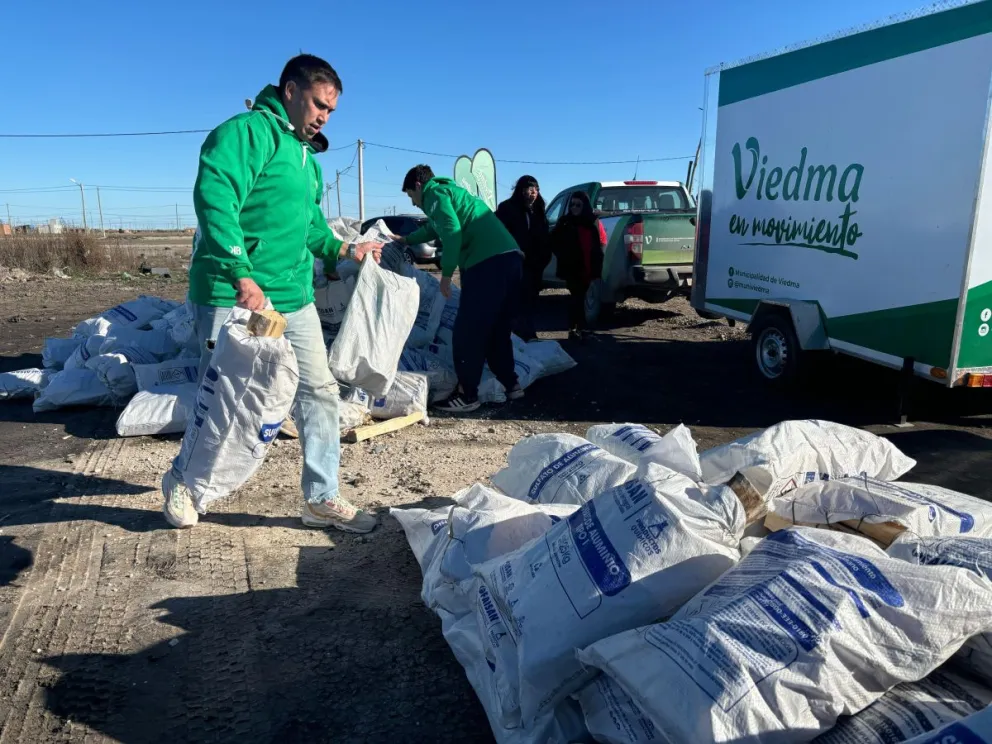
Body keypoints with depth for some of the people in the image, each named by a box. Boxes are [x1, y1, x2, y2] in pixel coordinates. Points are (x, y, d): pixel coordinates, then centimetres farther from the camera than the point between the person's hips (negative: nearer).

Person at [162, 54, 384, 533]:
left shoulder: (304, 153, 18)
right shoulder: (249, 131, -12)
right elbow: (214, 197, -26)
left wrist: (342, 250, 17)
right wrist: (242, 275, -32)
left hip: (294, 297, 9)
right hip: (234, 296, -8)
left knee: (319, 390, 5)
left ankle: (322, 499, 15)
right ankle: (182, 482, 31)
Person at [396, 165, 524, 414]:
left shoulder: (434, 193, 4)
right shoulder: (451, 190, 34)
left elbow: (452, 232, -13)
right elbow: (433, 228, 51)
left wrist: (446, 273, -8)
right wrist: (406, 240, 64)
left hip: (488, 263, -10)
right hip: (509, 258, 10)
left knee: (466, 332, -3)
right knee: (496, 329, 18)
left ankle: (467, 395, 1)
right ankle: (510, 384, 24)